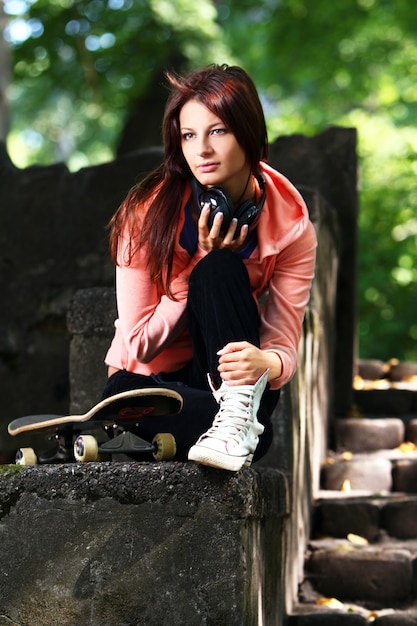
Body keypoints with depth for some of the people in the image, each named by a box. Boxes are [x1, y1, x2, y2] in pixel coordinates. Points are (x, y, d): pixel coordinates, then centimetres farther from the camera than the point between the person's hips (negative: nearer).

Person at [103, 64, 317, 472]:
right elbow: (138, 345, -13)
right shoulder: (149, 211, -15)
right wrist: (202, 261, -21)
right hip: (153, 380, -1)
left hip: (231, 376, 1)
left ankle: (239, 411, -39)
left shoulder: (291, 226, -10)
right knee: (123, 394, -39)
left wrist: (265, 362, -41)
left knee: (220, 268, -28)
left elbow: (284, 349, -15)